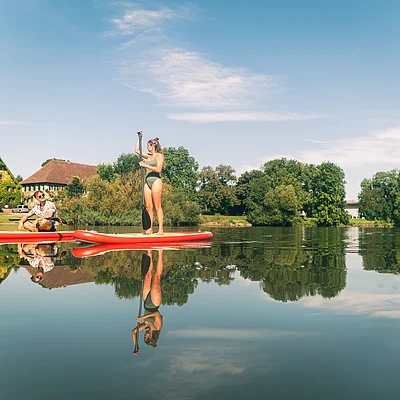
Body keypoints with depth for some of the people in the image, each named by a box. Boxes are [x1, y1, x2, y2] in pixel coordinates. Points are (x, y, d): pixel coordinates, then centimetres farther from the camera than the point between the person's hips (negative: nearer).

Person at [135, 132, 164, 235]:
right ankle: (150, 229, 2)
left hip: (156, 181, -7)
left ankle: (161, 230, -10)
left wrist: (145, 165, -13)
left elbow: (158, 169, -11)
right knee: (148, 207, 1)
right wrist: (139, 138, 25)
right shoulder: (149, 156, 22)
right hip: (148, 181, 7)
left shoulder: (159, 156, 1)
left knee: (157, 207, -9)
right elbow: (137, 150, 28)